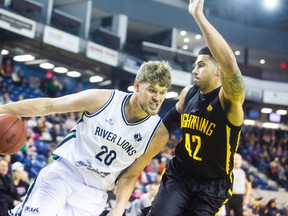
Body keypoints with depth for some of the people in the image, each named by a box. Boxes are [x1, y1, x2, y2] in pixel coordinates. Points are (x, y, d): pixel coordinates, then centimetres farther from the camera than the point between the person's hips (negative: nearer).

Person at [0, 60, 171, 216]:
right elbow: (48, 105, -5)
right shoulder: (102, 99, -13)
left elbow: (130, 176, 1)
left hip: (93, 193, 1)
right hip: (63, 172, -1)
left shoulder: (159, 134, -10)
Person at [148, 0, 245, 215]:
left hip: (212, 185, -3)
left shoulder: (230, 99, -20)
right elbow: (169, 122, 20)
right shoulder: (188, 93, -1)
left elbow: (230, 64, -42)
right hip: (179, 174, 3)